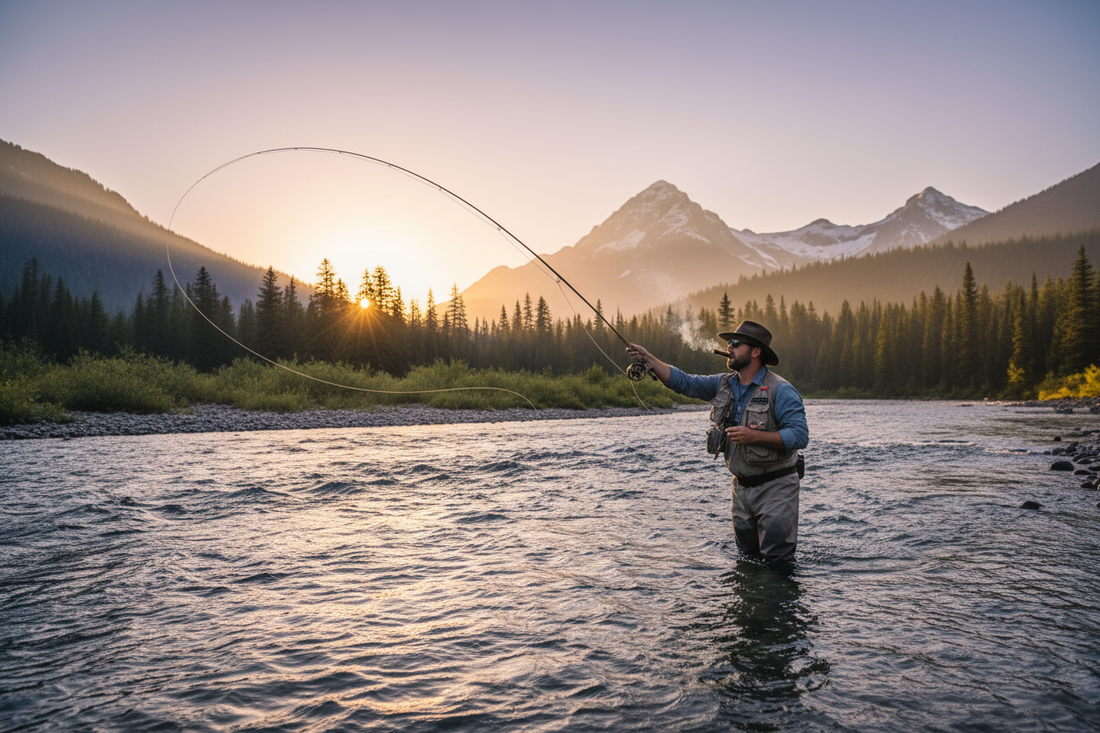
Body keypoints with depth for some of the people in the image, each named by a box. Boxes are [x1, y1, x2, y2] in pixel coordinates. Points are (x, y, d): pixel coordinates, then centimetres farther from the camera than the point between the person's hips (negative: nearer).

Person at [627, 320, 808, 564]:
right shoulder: (724, 384, 6)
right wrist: (648, 359, -2)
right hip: (741, 486, 7)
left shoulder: (781, 391, -15)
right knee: (747, 557, 16)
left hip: (775, 487, -6)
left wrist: (754, 436, -27)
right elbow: (684, 382, 7)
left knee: (778, 561, -2)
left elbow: (800, 436, -21)